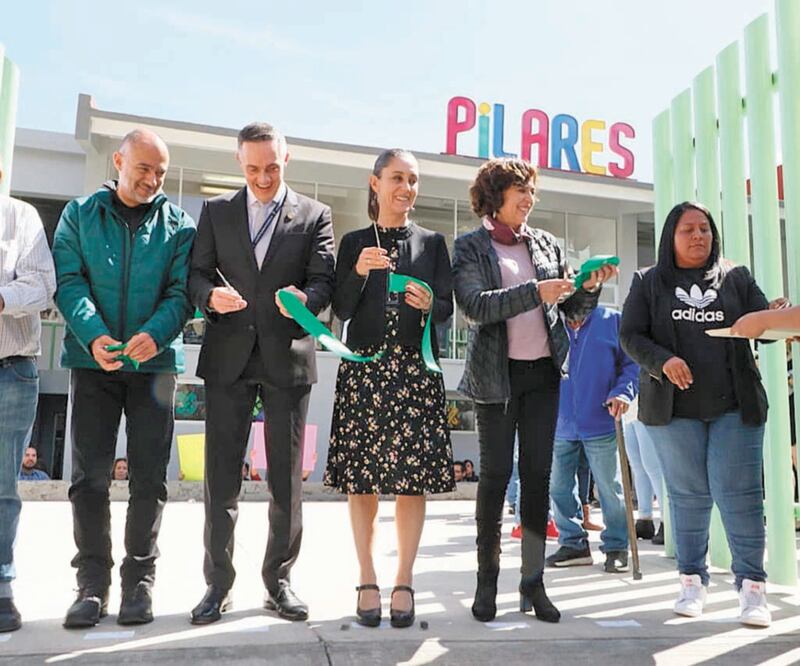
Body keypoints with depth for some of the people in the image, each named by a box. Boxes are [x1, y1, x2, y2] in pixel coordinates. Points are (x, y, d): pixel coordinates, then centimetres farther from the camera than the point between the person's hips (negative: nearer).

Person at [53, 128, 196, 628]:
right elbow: (69, 282, -2)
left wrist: (156, 333, -23)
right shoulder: (79, 215, 8)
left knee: (149, 476, 3)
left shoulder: (179, 225, 7)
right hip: (93, 360, 0)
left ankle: (140, 578, 15)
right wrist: (94, 335, -21)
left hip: (155, 362, 0)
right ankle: (93, 582, 13)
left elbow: (182, 290, -2)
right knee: (90, 475, 2)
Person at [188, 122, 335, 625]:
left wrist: (305, 297, -23)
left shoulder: (314, 215, 7)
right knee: (222, 475, 5)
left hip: (287, 357, -1)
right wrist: (210, 295, -16)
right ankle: (219, 583, 18)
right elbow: (197, 274, 7)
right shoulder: (217, 211, 11)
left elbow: (324, 281, -1)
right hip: (228, 357, 1)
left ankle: (279, 580, 20)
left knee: (287, 479, 6)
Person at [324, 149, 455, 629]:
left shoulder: (432, 242, 11)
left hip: (415, 371, 0)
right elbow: (341, 310, 3)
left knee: (413, 477, -1)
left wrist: (429, 303, -15)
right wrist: (359, 273, -13)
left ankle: (404, 583, 10)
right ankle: (368, 581, 14)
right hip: (364, 370, 0)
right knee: (361, 478, 2)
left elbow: (447, 309, 7)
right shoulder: (354, 243, 10)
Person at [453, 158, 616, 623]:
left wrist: (590, 286, -5)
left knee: (538, 474, 5)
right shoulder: (471, 247, 0)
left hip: (544, 373, 4)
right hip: (497, 374, -4)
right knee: (496, 474, 1)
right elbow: (475, 305, -15)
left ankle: (533, 582, 15)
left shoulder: (546, 244, 13)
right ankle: (488, 580, 14)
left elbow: (572, 306, 16)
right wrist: (535, 292, -23)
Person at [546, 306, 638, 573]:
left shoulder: (612, 321, 0)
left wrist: (623, 392, -17)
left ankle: (616, 547, 20)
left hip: (601, 424, -3)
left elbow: (632, 363, 0)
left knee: (610, 489, 4)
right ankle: (573, 543, 25)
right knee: (559, 488, 10)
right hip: (561, 424, 3)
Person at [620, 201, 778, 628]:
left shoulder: (736, 278, 11)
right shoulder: (649, 282, 7)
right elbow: (630, 335, 0)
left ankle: (752, 585, 7)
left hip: (734, 405, 1)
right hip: (673, 408, 0)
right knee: (688, 494, 7)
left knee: (738, 493, -2)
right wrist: (663, 361, -18)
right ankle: (692, 580, 18)